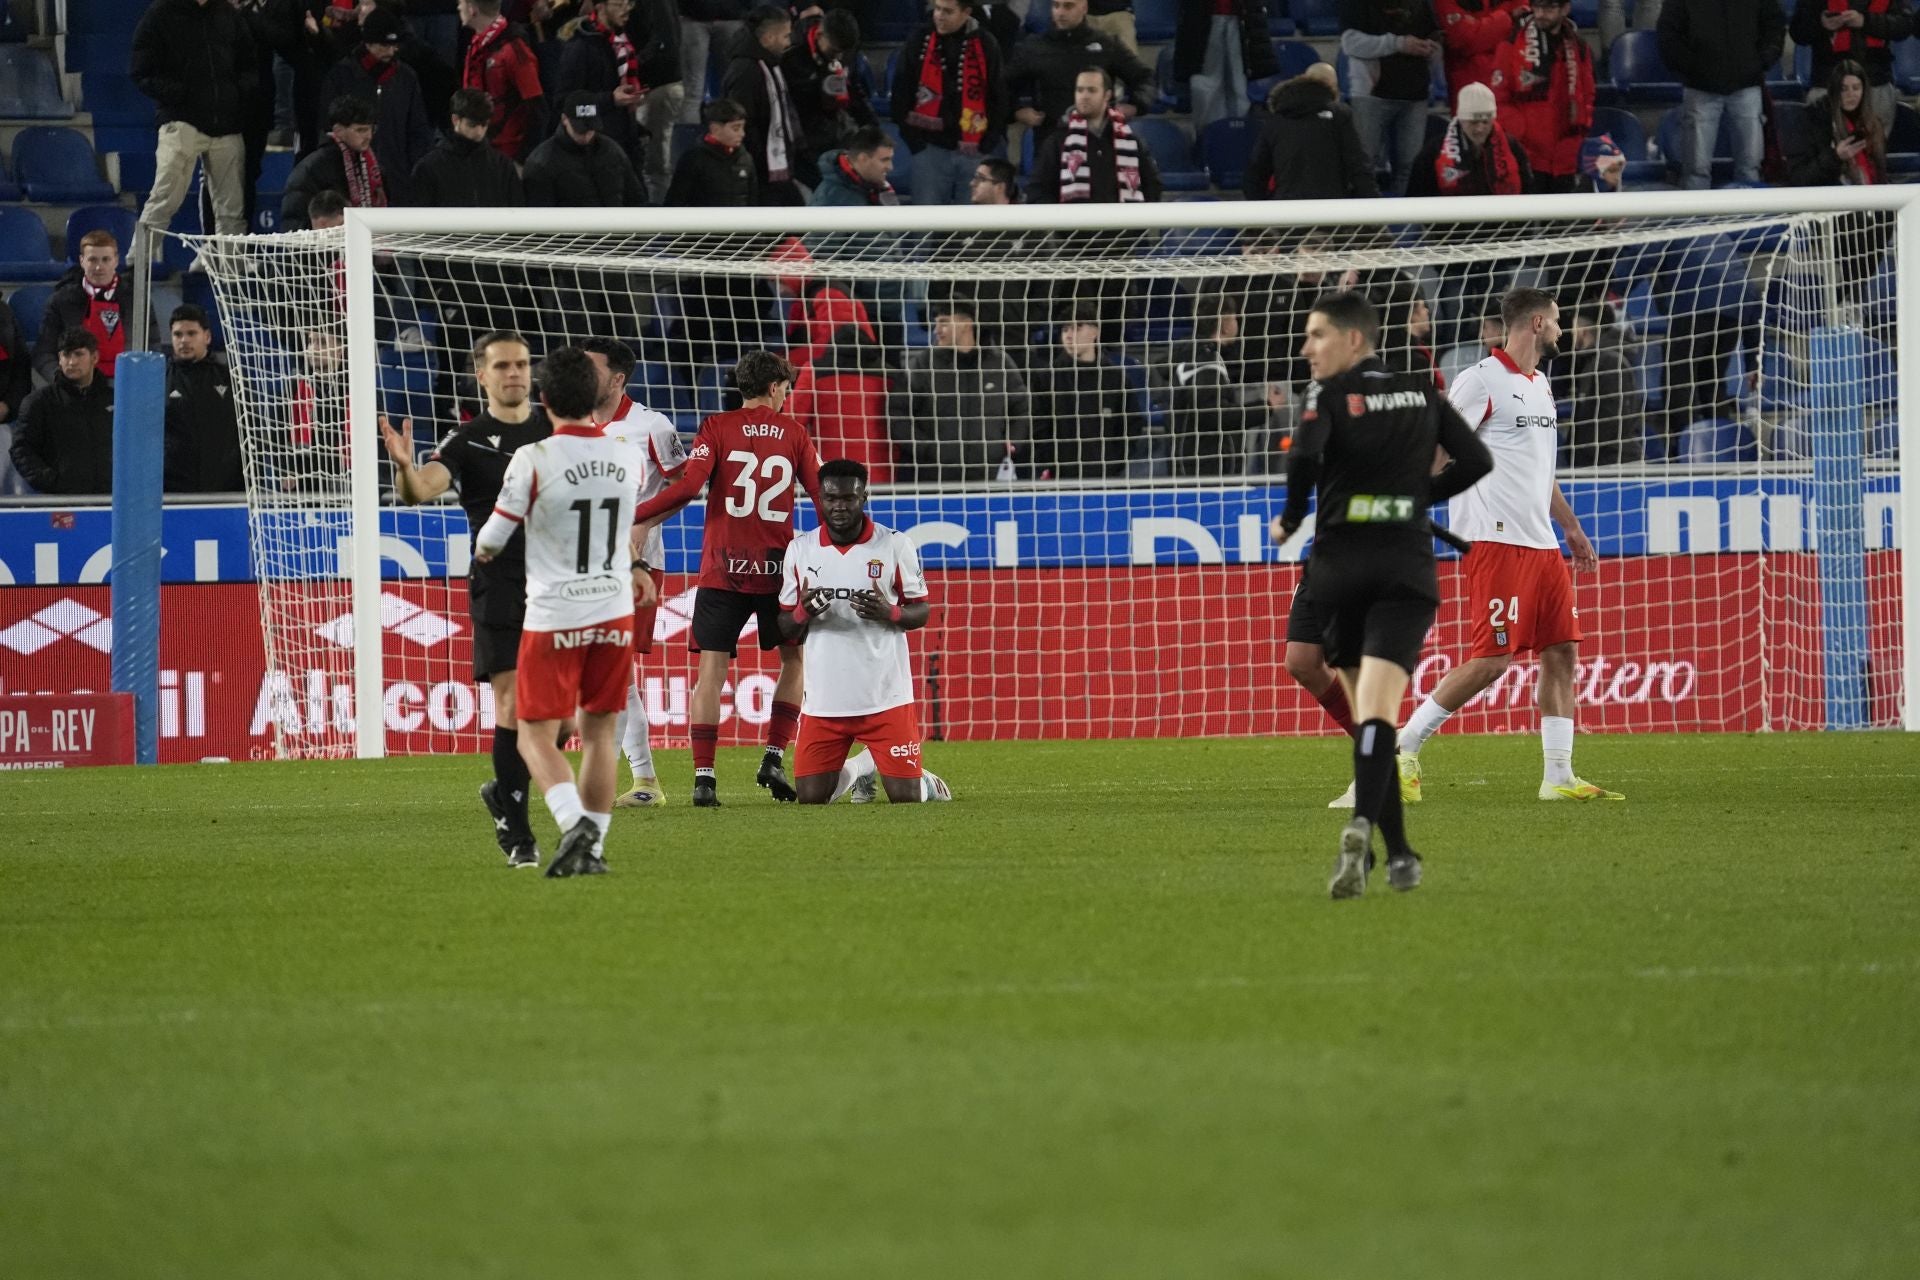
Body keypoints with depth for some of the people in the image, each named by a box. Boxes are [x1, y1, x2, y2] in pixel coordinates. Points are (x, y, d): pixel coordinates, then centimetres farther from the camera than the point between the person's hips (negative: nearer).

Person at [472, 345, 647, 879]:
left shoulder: (533, 460, -15)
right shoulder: (627, 455, -1)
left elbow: (491, 541, -4)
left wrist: (483, 549, 18)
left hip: (554, 618, -4)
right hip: (614, 612, 4)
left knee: (537, 737, 1)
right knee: (598, 731, 14)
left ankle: (575, 823, -23)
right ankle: (593, 848, 12)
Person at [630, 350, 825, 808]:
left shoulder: (718, 428, 0)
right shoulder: (794, 433, 4)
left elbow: (687, 487, -12)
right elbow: (822, 496, 6)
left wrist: (630, 517, -7)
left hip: (722, 569, -1)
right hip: (776, 568, 1)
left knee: (712, 670, -1)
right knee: (794, 658, 20)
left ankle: (704, 776, -9)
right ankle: (773, 758, 9)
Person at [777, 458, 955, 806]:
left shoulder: (896, 546, -3)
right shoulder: (800, 549, 4)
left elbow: (922, 611, 4)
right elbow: (785, 628, 10)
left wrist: (889, 613, -18)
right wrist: (802, 613, -14)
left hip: (885, 695, -2)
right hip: (825, 697, 2)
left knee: (905, 797, -7)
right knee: (811, 797, 0)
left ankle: (928, 783, 31)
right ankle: (860, 768, 32)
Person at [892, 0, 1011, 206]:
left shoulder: (987, 45, 2)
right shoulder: (919, 42, 2)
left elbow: (1000, 99, 7)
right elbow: (900, 95, 6)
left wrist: (988, 144, -1)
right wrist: (915, 140, -1)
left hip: (975, 151, 0)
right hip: (931, 149, 0)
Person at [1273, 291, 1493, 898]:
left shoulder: (1328, 394, -1)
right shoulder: (1422, 392, 12)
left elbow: (1306, 455, -20)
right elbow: (1476, 462, 8)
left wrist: (1291, 519, -4)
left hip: (1342, 558, -1)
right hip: (1408, 563, 1)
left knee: (1367, 713, 12)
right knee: (1377, 711, -13)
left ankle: (1398, 853, 13)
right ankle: (1362, 826, -37)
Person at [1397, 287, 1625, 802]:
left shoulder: (1540, 384, 19)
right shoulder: (1482, 381, -8)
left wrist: (1572, 529, 28)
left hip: (1541, 543, 9)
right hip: (1497, 541, -9)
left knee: (1562, 651, 4)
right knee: (1493, 658, -13)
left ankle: (1559, 776, 6)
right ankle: (1404, 745, -3)